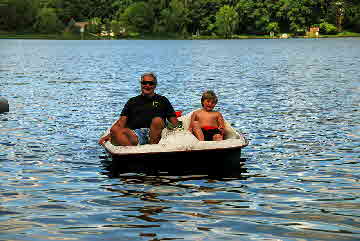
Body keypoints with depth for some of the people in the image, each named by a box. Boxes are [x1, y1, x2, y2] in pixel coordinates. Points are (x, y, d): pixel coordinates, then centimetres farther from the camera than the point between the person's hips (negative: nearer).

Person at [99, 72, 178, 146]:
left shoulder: (162, 100, 25)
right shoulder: (132, 101, 27)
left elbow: (174, 121, 18)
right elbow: (122, 121, 18)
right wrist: (109, 135, 3)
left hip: (155, 133, -1)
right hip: (134, 134, 1)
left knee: (157, 120, -33)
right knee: (114, 130, -29)